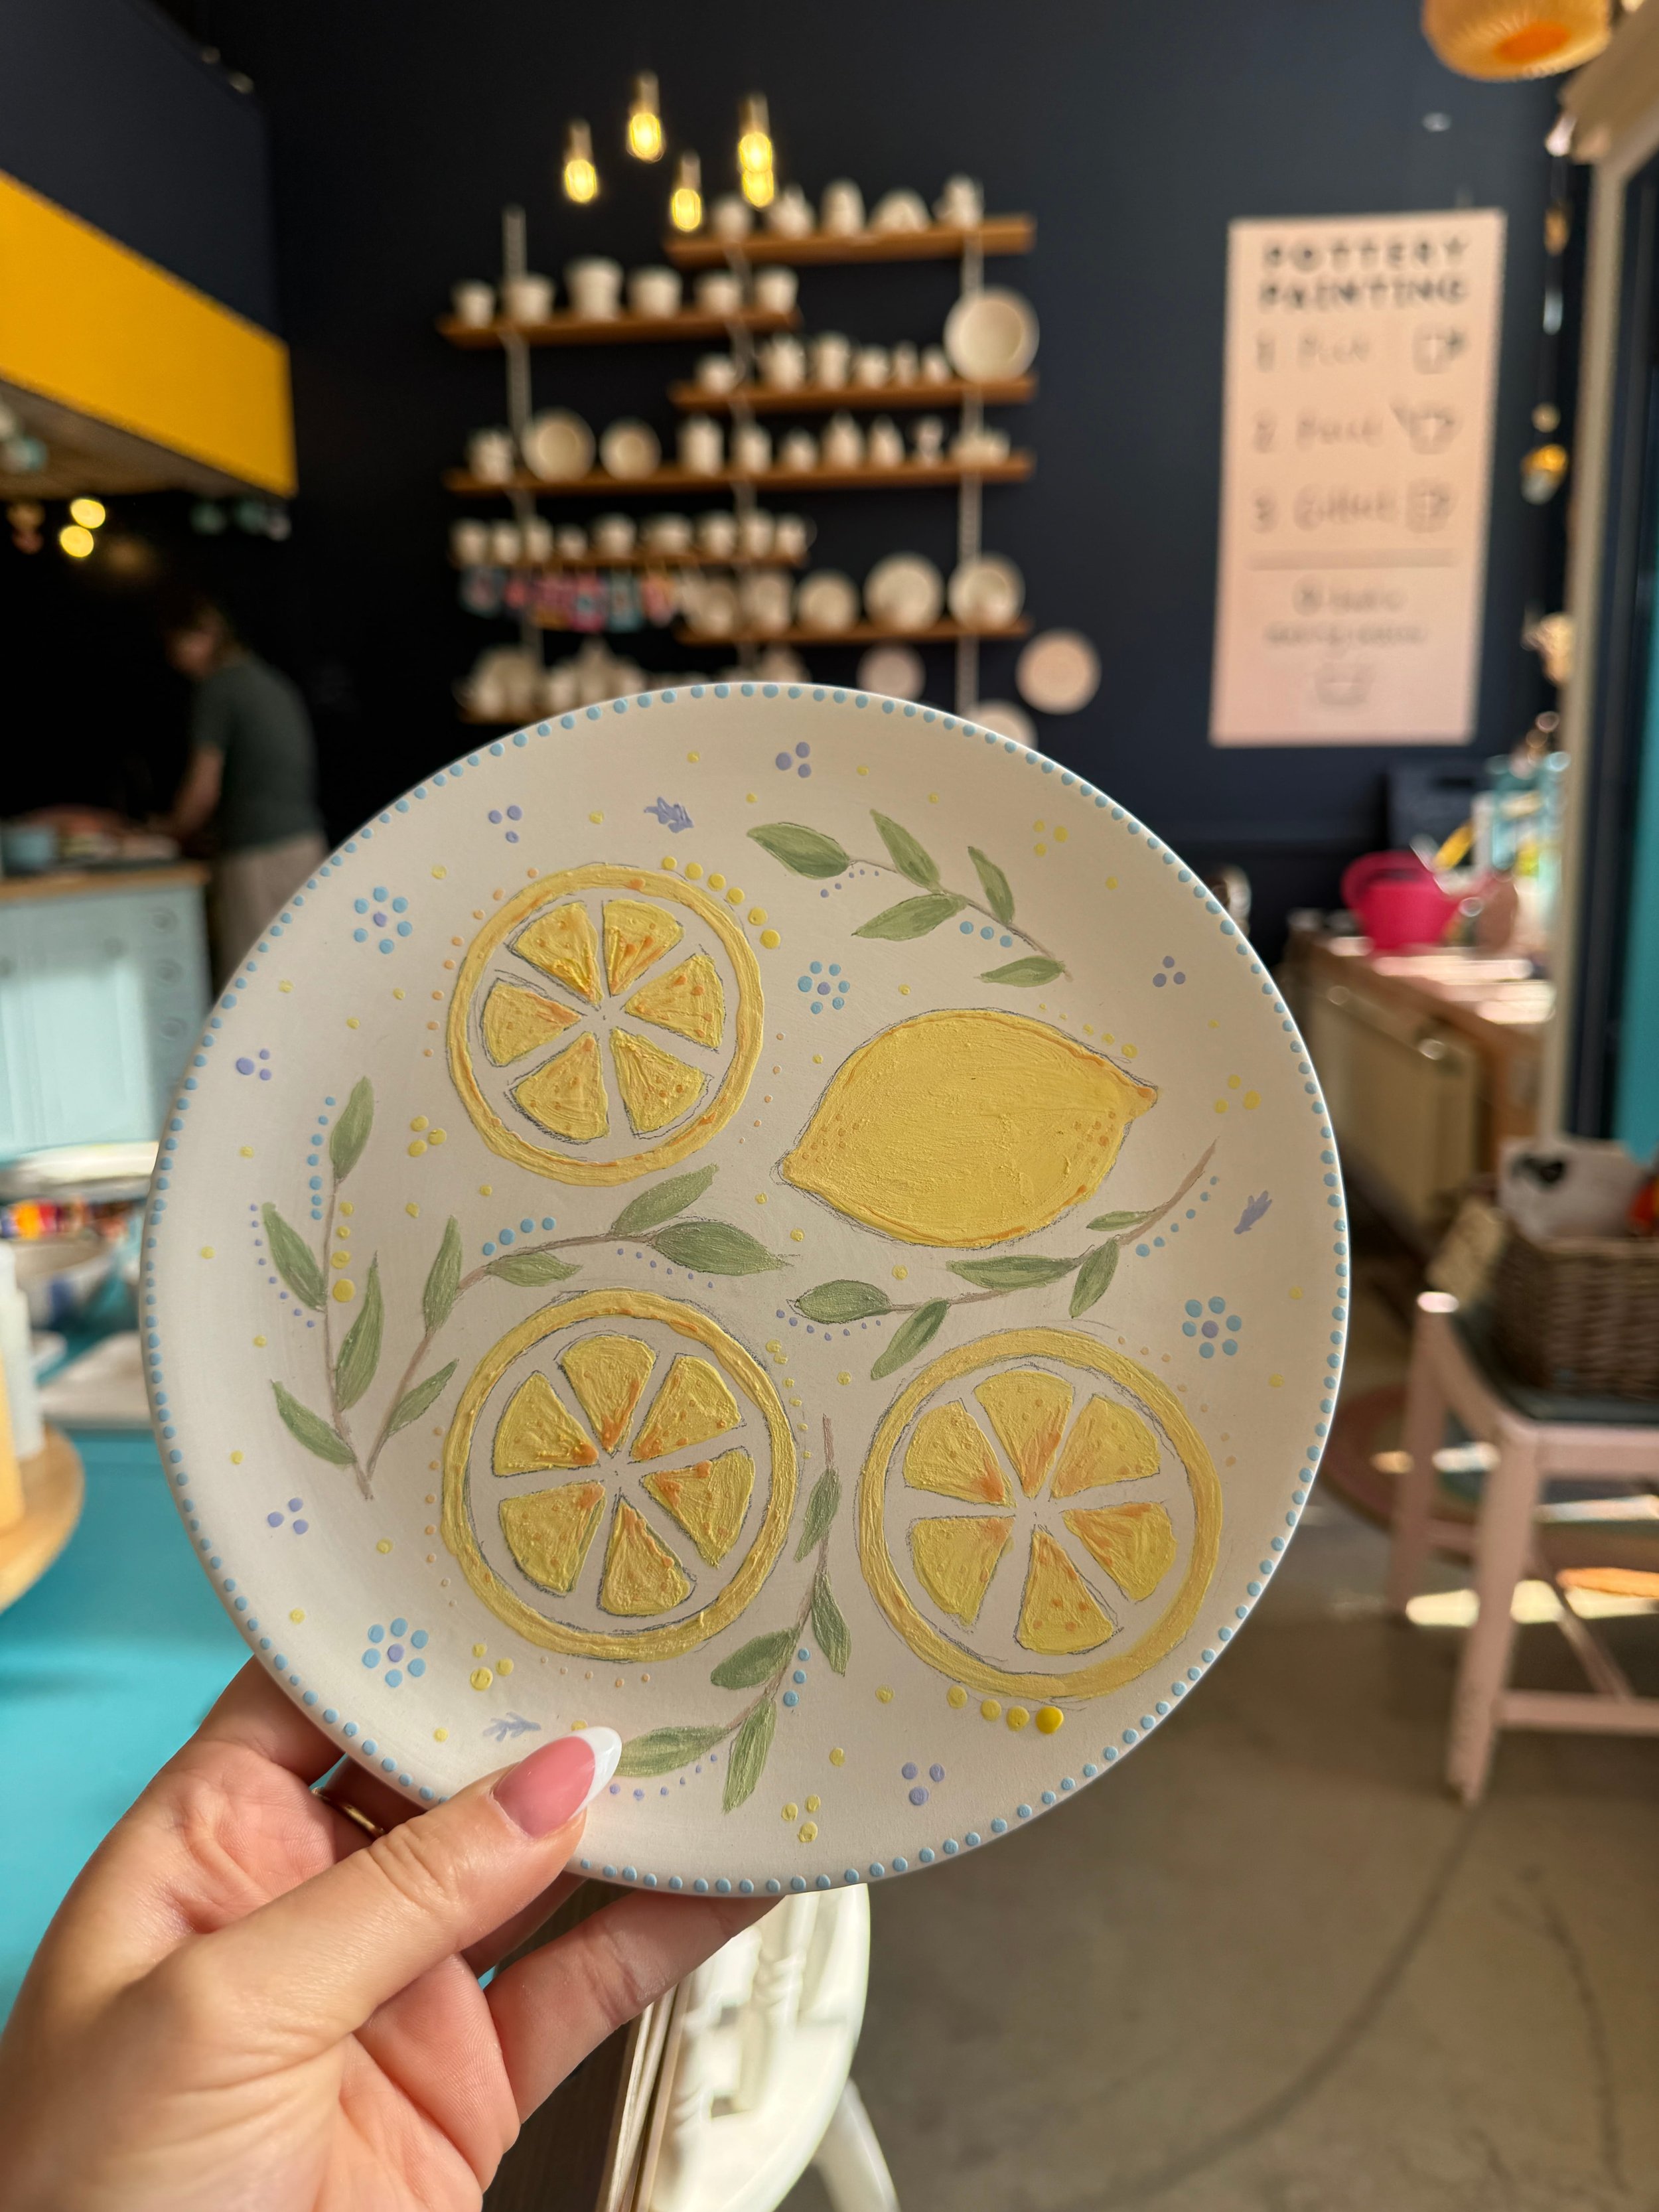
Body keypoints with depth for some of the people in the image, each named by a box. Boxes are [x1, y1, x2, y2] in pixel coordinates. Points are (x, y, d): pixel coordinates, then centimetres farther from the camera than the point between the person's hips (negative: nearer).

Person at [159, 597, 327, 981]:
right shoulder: (276, 683, 19)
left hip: (256, 853, -8)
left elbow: (204, 790, -8)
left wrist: (170, 834, 9)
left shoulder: (217, 689, -5)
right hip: (307, 844, 8)